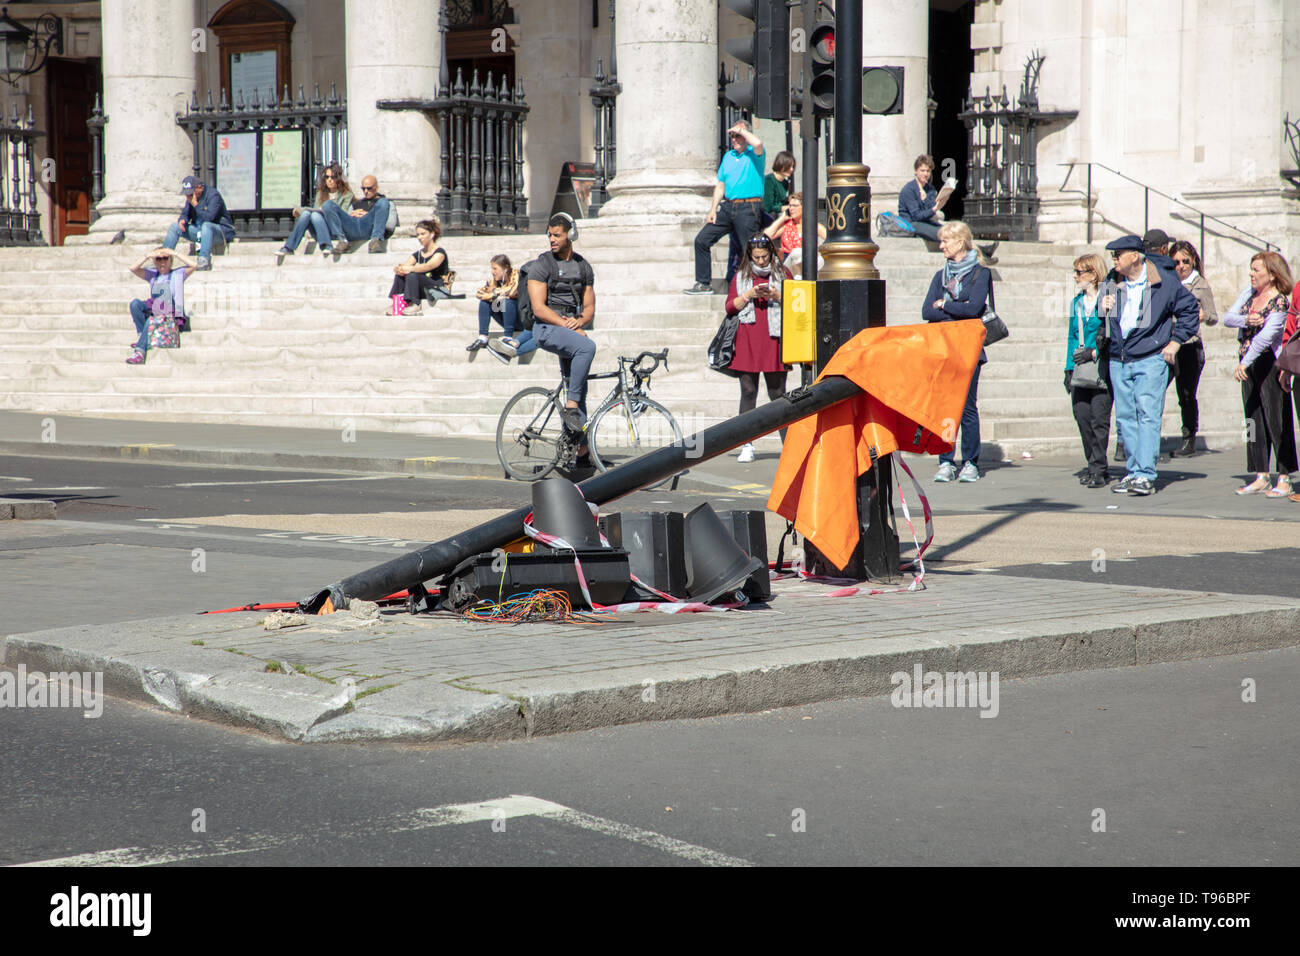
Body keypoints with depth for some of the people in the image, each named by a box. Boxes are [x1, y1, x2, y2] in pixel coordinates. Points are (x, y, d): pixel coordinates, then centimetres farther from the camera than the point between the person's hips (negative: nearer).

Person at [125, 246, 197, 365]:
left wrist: (175, 253, -4)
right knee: (135, 303, -22)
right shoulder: (152, 274, 20)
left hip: (172, 315, -5)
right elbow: (133, 269, 7)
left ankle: (139, 352, -44)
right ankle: (141, 333, -24)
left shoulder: (178, 273, 10)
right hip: (154, 312, 5)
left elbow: (194, 265, -7)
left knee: (150, 321, -35)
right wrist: (148, 256, -2)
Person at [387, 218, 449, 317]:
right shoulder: (418, 254, 16)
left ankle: (414, 305, -31)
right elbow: (405, 265, -1)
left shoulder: (440, 252, -5)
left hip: (439, 290, -6)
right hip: (423, 291, 6)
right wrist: (398, 268, -27)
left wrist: (410, 269, -41)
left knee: (412, 274, -29)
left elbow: (429, 266, -25)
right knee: (399, 275, -14)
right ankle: (397, 307, -22)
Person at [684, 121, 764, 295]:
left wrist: (741, 130, -11)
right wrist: (713, 210, 9)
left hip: (748, 209, -6)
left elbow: (757, 143, -28)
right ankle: (704, 283, 4)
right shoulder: (728, 156, 17)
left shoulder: (753, 154, -1)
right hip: (727, 206, 6)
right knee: (702, 240, -1)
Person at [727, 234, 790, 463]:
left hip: (773, 340, -1)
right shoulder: (740, 276, 13)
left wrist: (776, 296, -9)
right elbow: (730, 307, 7)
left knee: (777, 392, -1)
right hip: (747, 340, 1)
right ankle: (747, 446, 2)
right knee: (748, 392, 0)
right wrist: (749, 295, -8)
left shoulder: (782, 274, 11)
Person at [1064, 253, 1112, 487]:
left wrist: (1095, 352, -16)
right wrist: (1069, 368, 14)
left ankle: (1099, 469, -3)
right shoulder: (1077, 302, 16)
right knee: (1082, 415, 3)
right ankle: (1094, 465, 14)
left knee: (1099, 417, -7)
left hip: (1101, 368, -6)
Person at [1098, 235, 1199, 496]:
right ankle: (1133, 472, 14)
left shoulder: (1164, 281, -4)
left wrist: (1175, 342, 2)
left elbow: (1189, 308, 7)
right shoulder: (1111, 283, 9)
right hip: (1118, 361, 5)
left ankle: (1146, 475, -15)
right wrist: (1103, 311, 0)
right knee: (1125, 417, 6)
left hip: (1150, 359, -5)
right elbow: (1102, 320, 23)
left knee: (1147, 415, -12)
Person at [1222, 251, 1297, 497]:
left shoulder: (1280, 302, -14)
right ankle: (1261, 477, 15)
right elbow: (1228, 317, 4)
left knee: (1276, 420, -6)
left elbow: (1266, 336, -24)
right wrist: (1246, 320, -16)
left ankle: (1285, 480, -2)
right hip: (1248, 364, 8)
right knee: (1254, 420, 9)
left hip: (1270, 363, -8)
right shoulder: (1249, 294, 8)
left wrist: (1244, 363, -30)